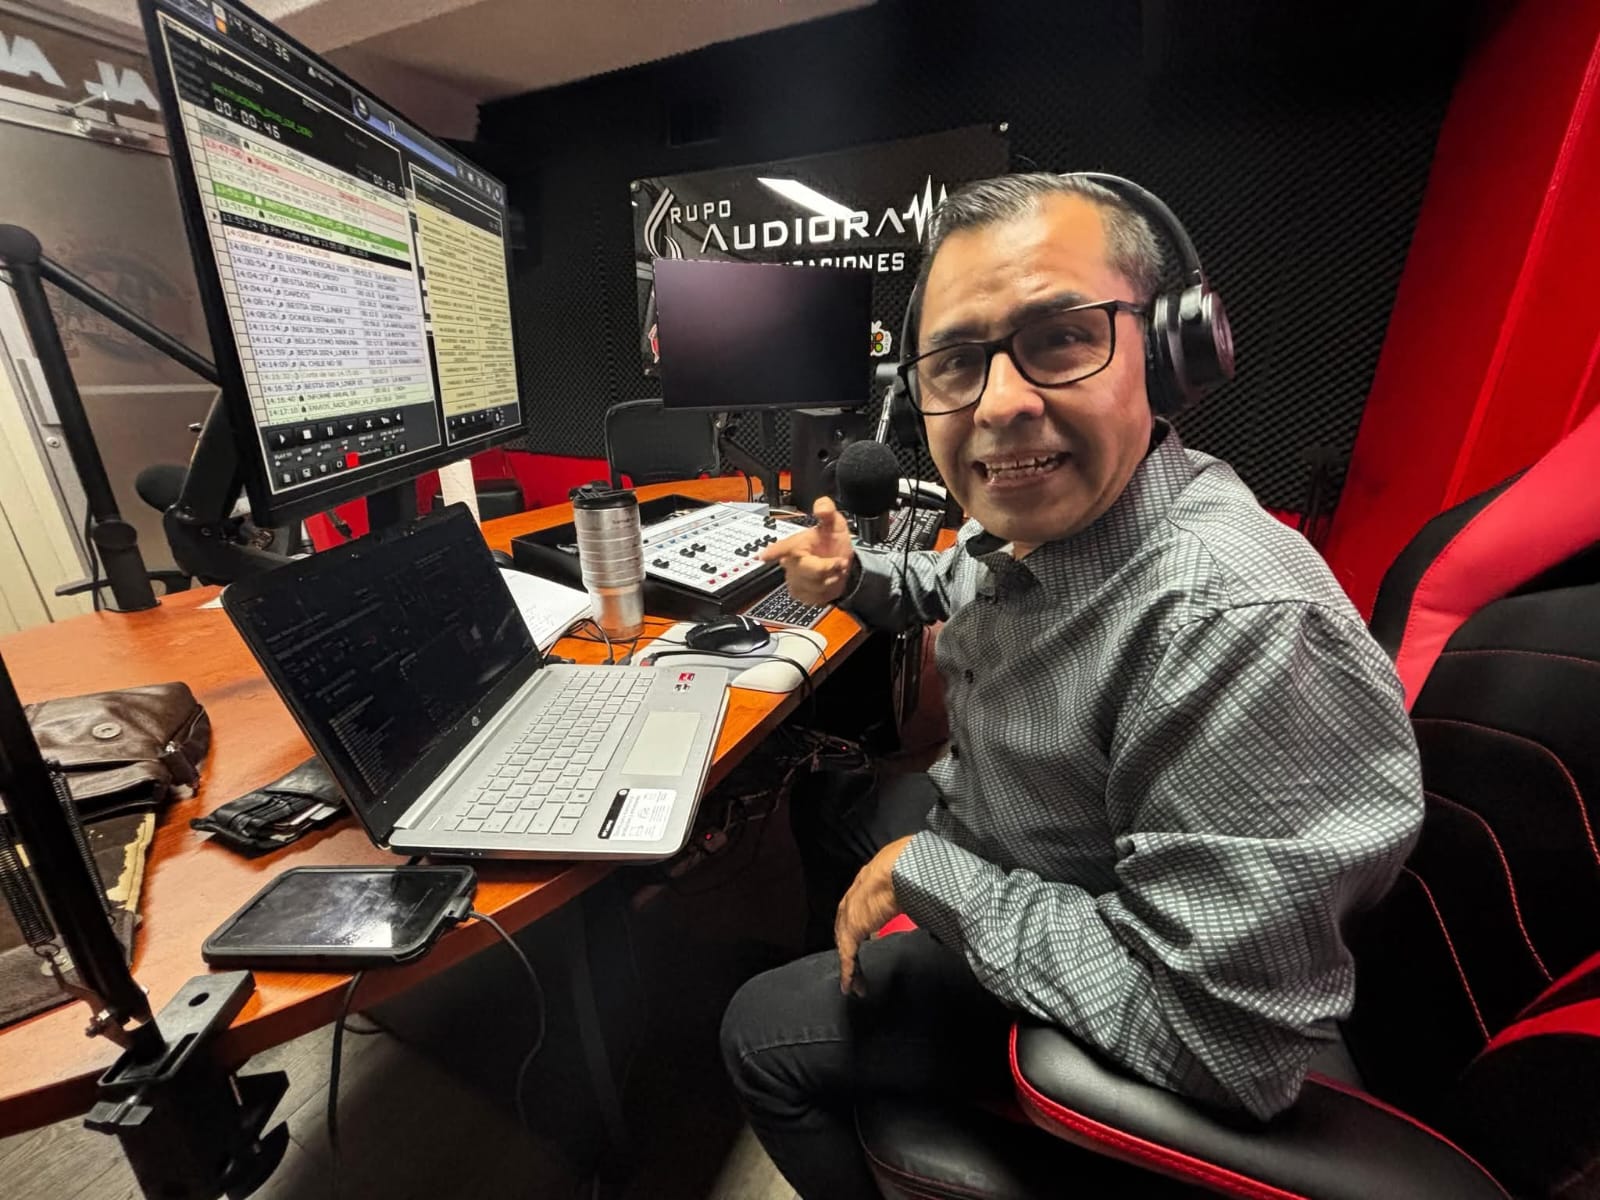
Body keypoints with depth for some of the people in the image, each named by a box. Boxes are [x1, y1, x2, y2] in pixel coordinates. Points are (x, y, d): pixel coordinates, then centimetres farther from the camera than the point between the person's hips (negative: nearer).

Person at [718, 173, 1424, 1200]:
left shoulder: (1245, 626, -38)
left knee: (761, 1033, 1)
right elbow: (959, 586, 12)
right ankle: (859, 965, 54)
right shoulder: (1035, 515, -12)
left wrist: (930, 874, -26)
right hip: (980, 831, 8)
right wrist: (856, 578, -7)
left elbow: (1223, 1045, -32)